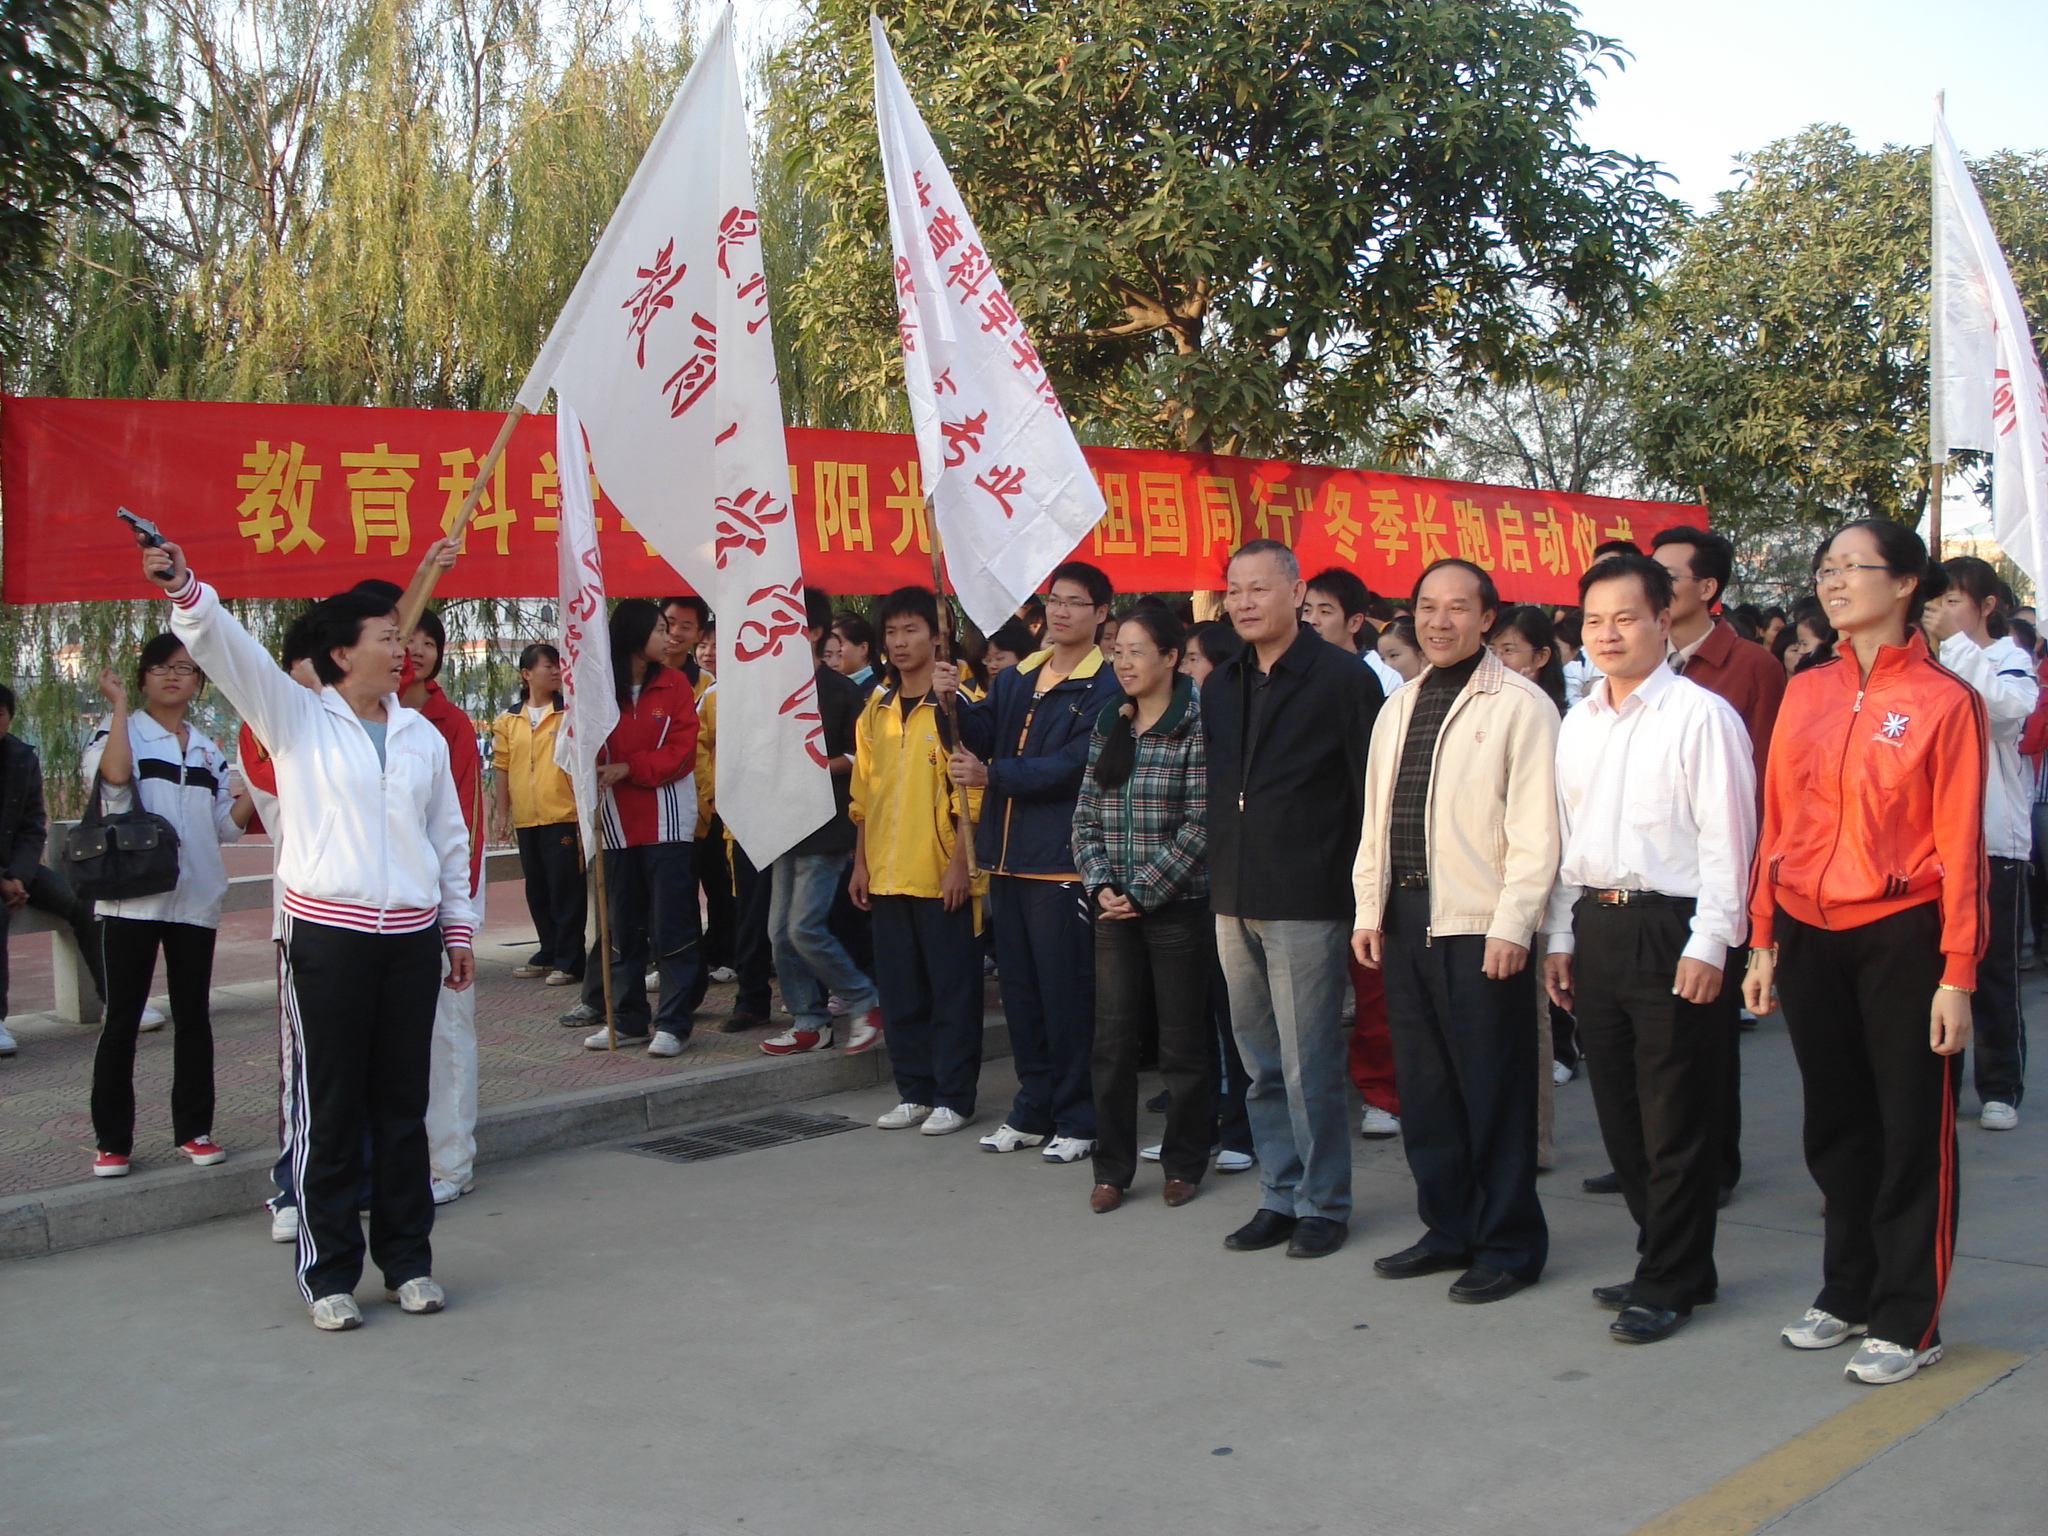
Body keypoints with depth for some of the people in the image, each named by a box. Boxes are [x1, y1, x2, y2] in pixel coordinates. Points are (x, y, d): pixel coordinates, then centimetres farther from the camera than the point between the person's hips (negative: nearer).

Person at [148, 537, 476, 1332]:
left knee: (404, 1105, 11)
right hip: (327, 934, -4)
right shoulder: (296, 718, 1)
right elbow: (227, 649, -14)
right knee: (328, 1109, 1)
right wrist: (185, 590, -31)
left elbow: (450, 838, 17)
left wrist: (459, 928, 17)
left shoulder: (421, 735, 12)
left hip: (411, 937, 4)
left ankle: (407, 1258, 22)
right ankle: (327, 1272, 11)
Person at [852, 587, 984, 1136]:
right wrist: (860, 862, 11)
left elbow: (972, 790, -9)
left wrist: (960, 862, -14)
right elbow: (864, 793, 15)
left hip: (941, 874, -6)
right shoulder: (876, 708, 11)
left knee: (952, 988, 2)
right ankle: (914, 1091, 21)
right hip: (887, 874, 6)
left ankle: (953, 1097, 10)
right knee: (900, 989, 11)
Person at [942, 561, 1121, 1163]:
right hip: (1008, 854, 7)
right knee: (1019, 987, 13)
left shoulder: (1106, 686, -9)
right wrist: (954, 700, -14)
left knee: (1067, 990, -2)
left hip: (1062, 859, -7)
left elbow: (1075, 764, -18)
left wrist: (992, 775, -18)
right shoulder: (1017, 677, 14)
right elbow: (983, 734, 5)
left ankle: (1078, 1119, 10)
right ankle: (1033, 1109, 25)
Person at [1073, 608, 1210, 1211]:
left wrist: (1143, 891, -13)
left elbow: (1199, 825, -13)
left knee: (1183, 1040, 5)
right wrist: (1101, 884, -3)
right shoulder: (1107, 725, 10)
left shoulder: (1196, 726, -8)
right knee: (1111, 1038, 4)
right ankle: (1112, 1167, 14)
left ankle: (1184, 1163, 19)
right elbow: (1086, 816, 11)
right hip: (1114, 908, 5)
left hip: (1178, 906, -5)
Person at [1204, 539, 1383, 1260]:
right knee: (1262, 1065, 12)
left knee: (1309, 1066, -1)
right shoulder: (1220, 687, 13)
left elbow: (1374, 789, -8)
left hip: (1306, 904, -6)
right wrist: (1219, 882, 12)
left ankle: (1323, 1202, 12)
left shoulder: (1342, 678, -7)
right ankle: (1279, 1195, 23)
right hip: (1235, 903, 6)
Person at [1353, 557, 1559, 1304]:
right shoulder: (1398, 708, 16)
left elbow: (1536, 828, -10)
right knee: (1423, 1084, 13)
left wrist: (1513, 926, -15)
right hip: (1405, 917, 7)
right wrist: (1369, 910, 11)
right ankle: (1449, 1228, 26)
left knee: (1493, 1089, 1)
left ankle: (1508, 1244, 14)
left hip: (1478, 926, -7)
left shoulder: (1518, 705, -5)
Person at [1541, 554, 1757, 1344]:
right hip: (1596, 927, 7)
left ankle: (1669, 1283, 13)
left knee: (1676, 1119, 1)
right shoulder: (1577, 724, 13)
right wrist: (1560, 936, 14)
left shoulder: (1701, 716, -8)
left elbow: (1726, 836, -11)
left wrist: (1709, 943, -15)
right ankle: (1670, 1259, 27)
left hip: (1670, 929, -7)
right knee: (1619, 1110, 13)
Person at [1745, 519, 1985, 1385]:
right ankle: (1848, 1293, 30)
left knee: (1912, 1131, 5)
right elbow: (1778, 822, 9)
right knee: (1835, 1125, 15)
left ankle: (1907, 1321, 18)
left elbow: (1960, 844, -8)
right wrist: (1763, 940, 7)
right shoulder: (1805, 694, 7)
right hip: (1809, 936, 5)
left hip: (1900, 938, -5)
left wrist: (1957, 974, -11)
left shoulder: (1944, 700, -7)